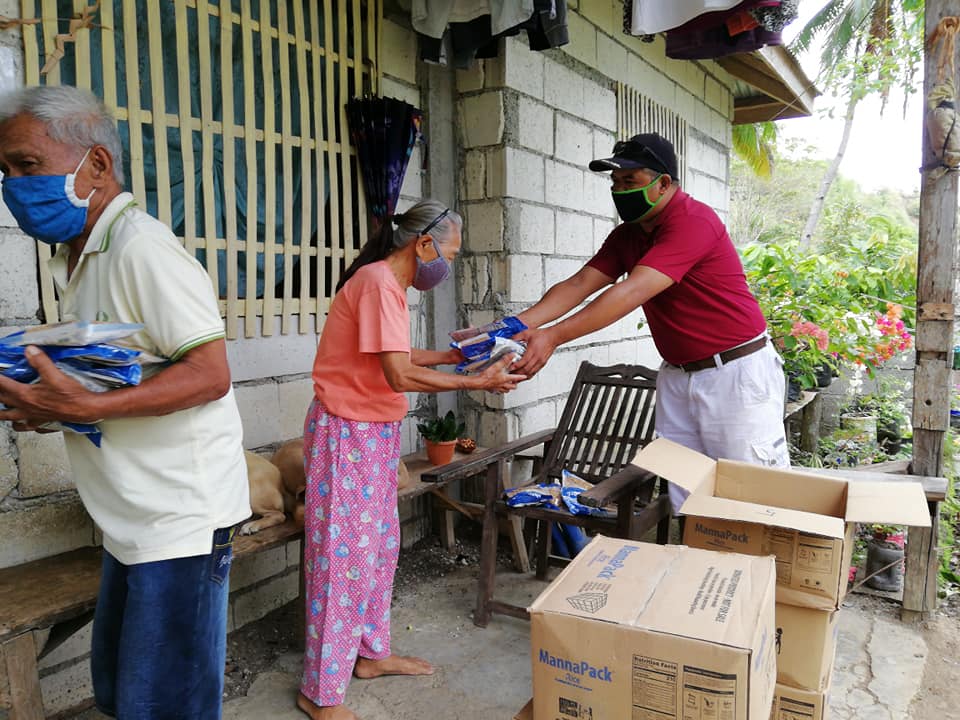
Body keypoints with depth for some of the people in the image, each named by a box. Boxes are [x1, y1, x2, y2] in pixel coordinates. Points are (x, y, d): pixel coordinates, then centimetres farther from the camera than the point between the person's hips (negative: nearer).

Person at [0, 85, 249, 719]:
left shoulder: (141, 246, -16)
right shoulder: (76, 256, 15)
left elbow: (210, 375, -22)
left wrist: (87, 408, -28)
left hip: (180, 521, -10)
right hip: (134, 521, 10)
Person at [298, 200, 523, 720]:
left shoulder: (389, 283, 11)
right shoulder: (378, 282, -20)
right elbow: (399, 375, -25)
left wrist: (456, 355, 10)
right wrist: (477, 382, -19)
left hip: (376, 432, 10)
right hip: (346, 433, -10)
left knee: (380, 548, 17)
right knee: (344, 557, -1)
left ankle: (371, 652, 34)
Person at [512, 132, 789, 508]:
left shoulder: (693, 221, -18)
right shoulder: (626, 235, 8)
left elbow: (632, 292, -28)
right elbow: (578, 285, -2)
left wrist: (553, 337, -33)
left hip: (736, 370, -7)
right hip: (678, 375, 7)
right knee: (684, 496, 9)